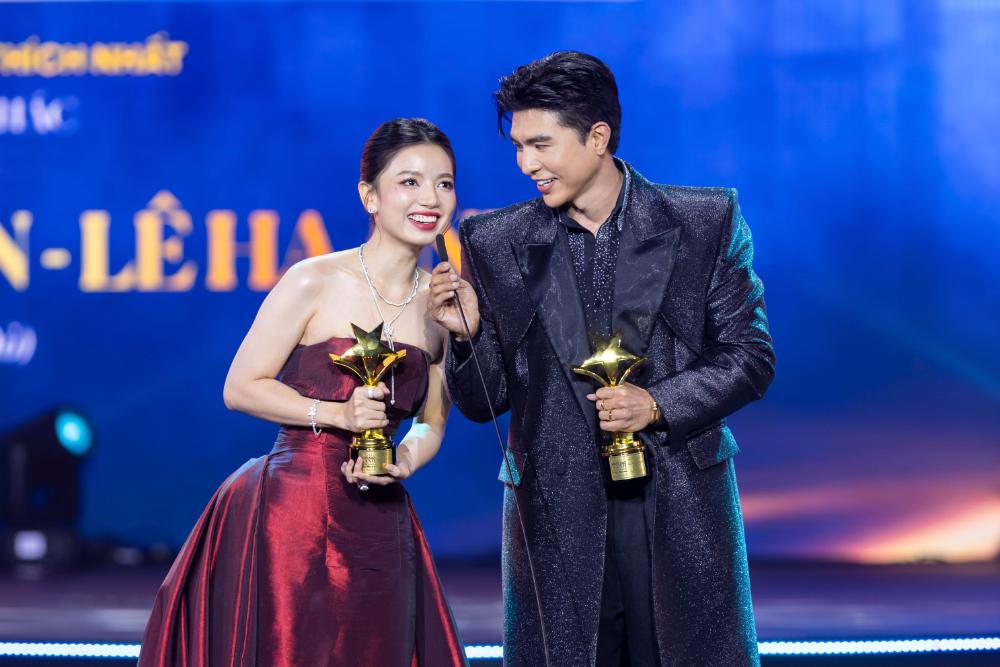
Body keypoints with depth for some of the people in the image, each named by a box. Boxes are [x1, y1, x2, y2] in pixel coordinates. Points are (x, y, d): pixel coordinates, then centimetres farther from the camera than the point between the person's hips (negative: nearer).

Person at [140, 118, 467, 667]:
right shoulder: (315, 282, -8)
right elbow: (240, 388, -6)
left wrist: (404, 462, -4)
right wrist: (336, 414, -16)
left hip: (378, 529, 5)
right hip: (290, 515, -5)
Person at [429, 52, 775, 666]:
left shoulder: (706, 223, 0)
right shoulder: (496, 245, 3)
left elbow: (751, 357, 2)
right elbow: (483, 403, 7)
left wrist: (659, 404, -13)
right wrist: (468, 332, -13)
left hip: (681, 504, -1)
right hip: (556, 515, 1)